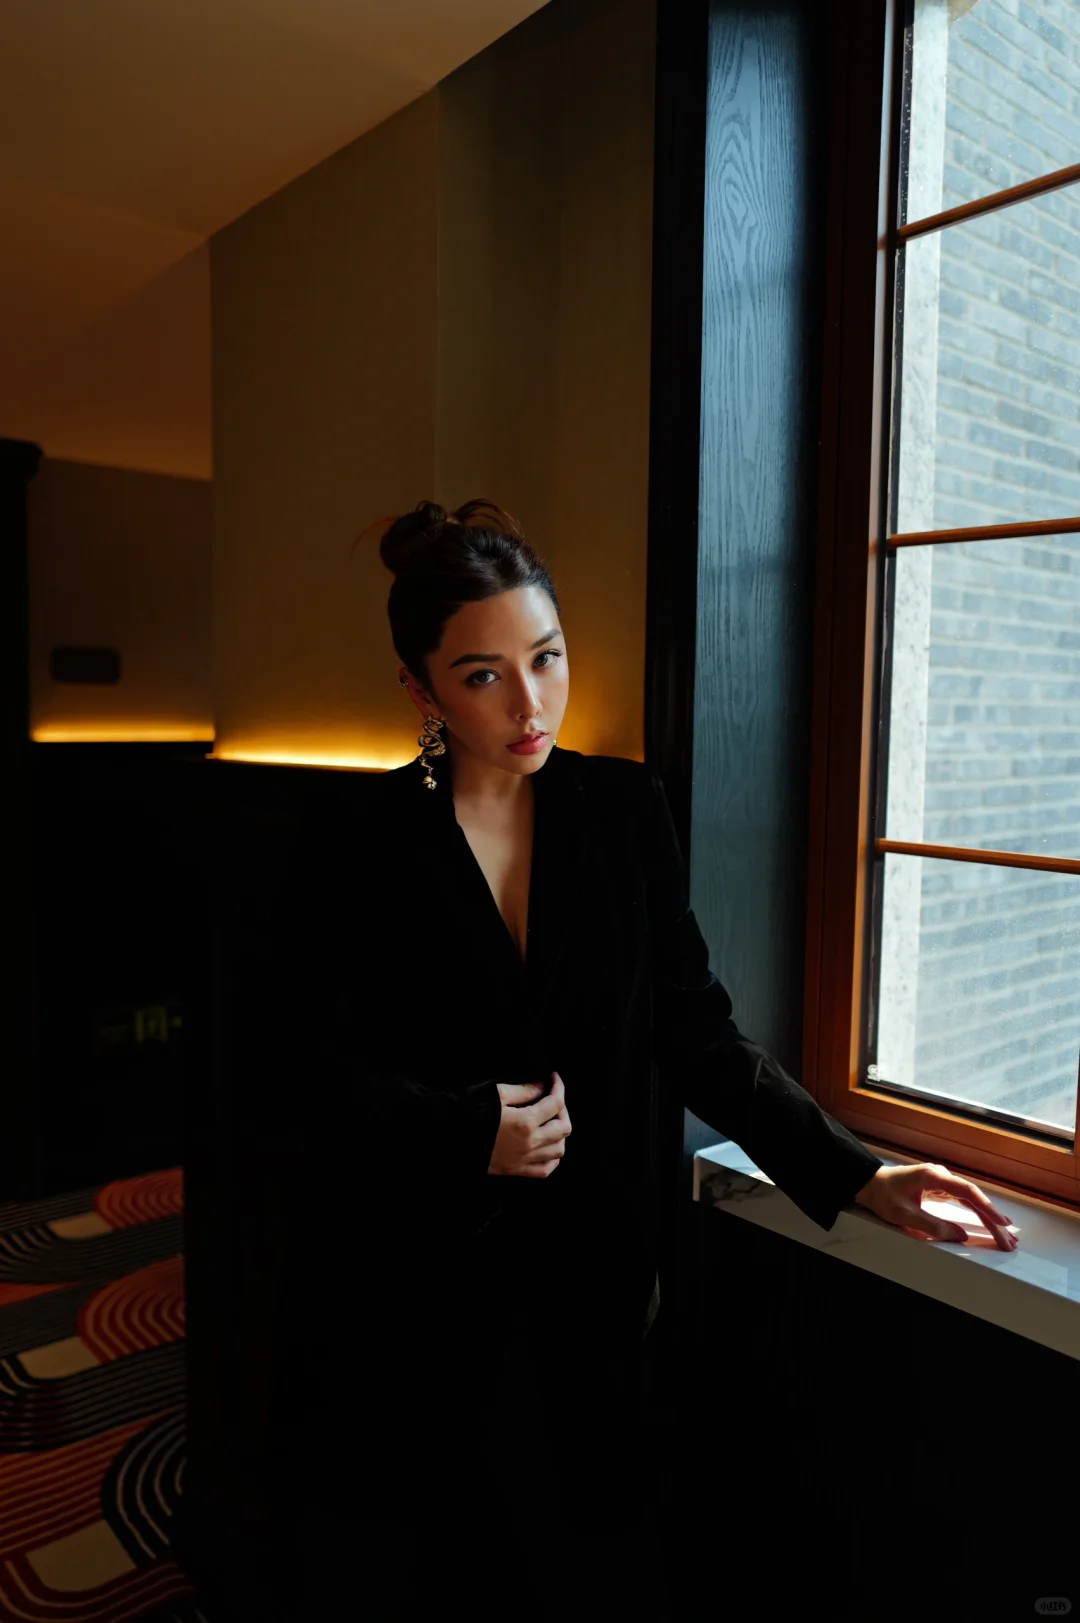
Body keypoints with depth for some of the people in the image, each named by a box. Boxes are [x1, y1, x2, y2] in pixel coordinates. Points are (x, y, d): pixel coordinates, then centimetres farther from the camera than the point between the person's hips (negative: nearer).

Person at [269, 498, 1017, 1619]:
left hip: (586, 1275, 2)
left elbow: (699, 1033, -1)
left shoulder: (625, 811, -1)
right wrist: (472, 1130, -20)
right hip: (407, 1286, -1)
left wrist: (858, 1176, -9)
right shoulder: (354, 844, -8)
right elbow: (331, 1076, -4)